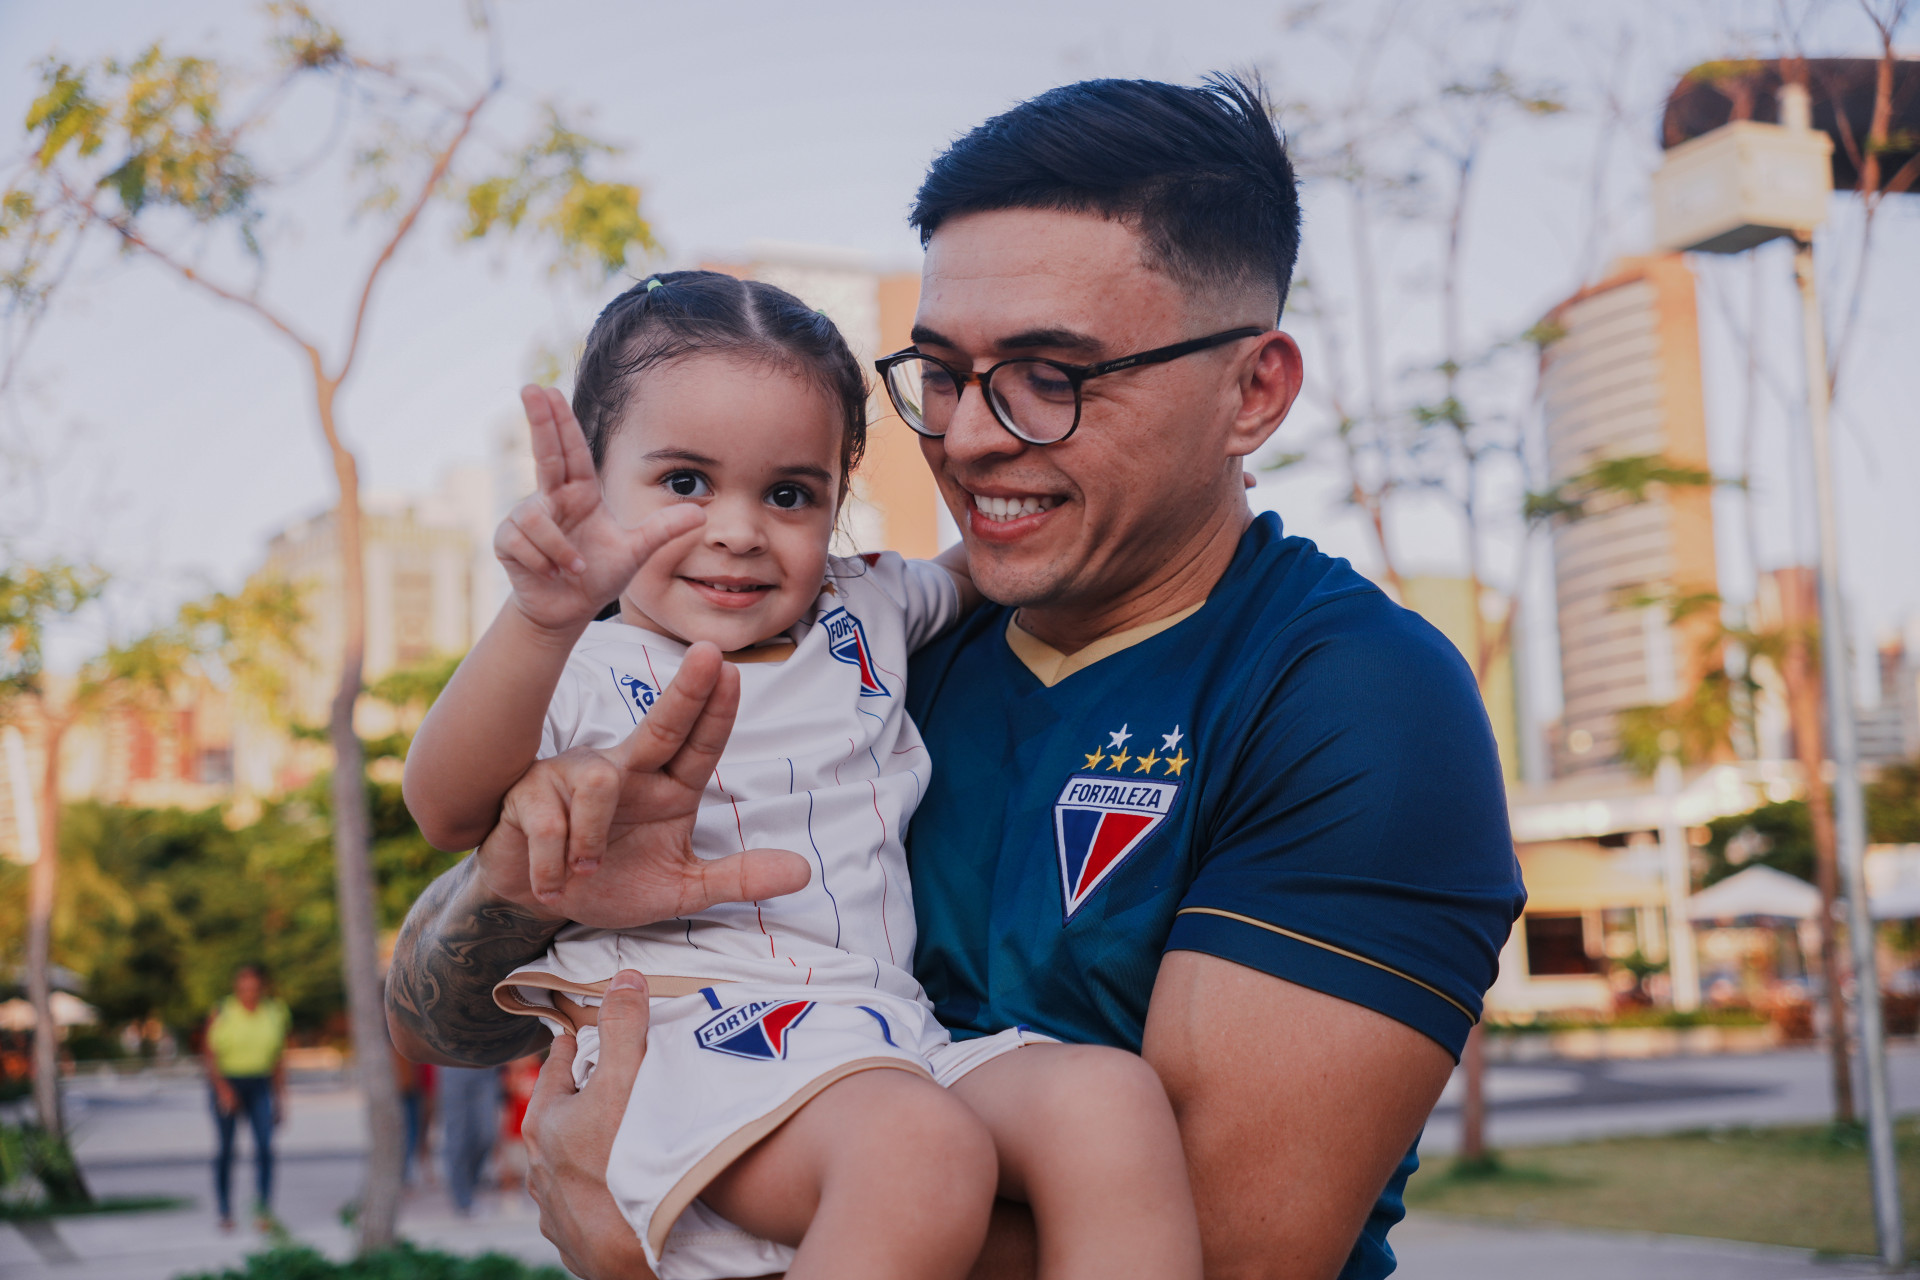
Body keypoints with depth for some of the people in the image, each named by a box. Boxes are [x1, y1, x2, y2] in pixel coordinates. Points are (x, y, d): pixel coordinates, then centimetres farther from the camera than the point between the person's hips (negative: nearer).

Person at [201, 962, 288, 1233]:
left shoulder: (276, 1014, 5)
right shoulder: (220, 1015, -3)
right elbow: (210, 1057, -5)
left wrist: (280, 1101, 10)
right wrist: (222, 1088, -19)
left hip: (259, 1086, 1)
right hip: (226, 1083, -1)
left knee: (265, 1147, -14)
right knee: (226, 1149, 2)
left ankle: (263, 1210, -15)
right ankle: (225, 1213, 13)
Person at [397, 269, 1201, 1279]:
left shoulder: (864, 613, 20)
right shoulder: (587, 669, 1)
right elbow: (447, 811, -18)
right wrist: (542, 615, -34)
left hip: (891, 1035, 6)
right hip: (693, 1036, -6)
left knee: (1112, 1097, -24)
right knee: (918, 1147, -36)